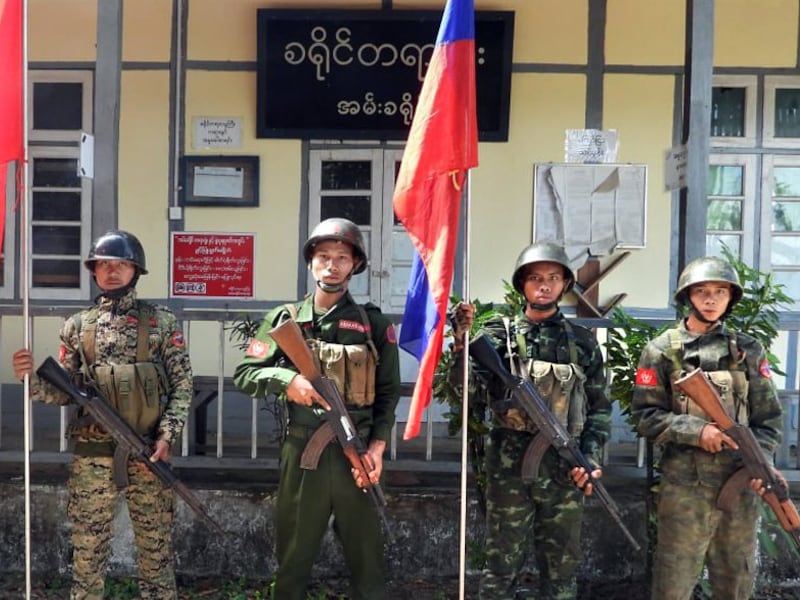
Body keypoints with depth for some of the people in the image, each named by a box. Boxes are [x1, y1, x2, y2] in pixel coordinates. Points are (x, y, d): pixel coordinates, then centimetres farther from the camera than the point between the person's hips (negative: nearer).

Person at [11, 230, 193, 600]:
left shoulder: (161, 322, 1)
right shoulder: (77, 326, 6)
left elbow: (183, 385, -1)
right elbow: (66, 390, 7)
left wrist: (167, 434, -11)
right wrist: (32, 378, -12)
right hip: (92, 454, 2)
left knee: (155, 542, 9)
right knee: (87, 545, 10)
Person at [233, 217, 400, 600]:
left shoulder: (374, 324, 3)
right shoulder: (284, 319, 3)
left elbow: (388, 393, 5)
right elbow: (243, 375, 3)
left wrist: (377, 447, -6)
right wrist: (287, 378, -15)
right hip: (301, 452, 1)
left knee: (366, 553, 10)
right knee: (292, 554, 14)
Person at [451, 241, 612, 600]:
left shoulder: (582, 342, 8)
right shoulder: (498, 335, 3)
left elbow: (599, 408, 10)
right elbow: (469, 390, -8)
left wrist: (591, 458, -2)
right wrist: (462, 343, -22)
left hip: (565, 469, 2)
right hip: (509, 466, -2)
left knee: (561, 568, 12)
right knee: (502, 565, 6)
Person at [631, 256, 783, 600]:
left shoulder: (749, 351, 7)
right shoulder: (662, 350, -2)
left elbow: (768, 417, 7)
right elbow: (644, 416, -5)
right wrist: (696, 430, -18)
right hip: (685, 485, -3)